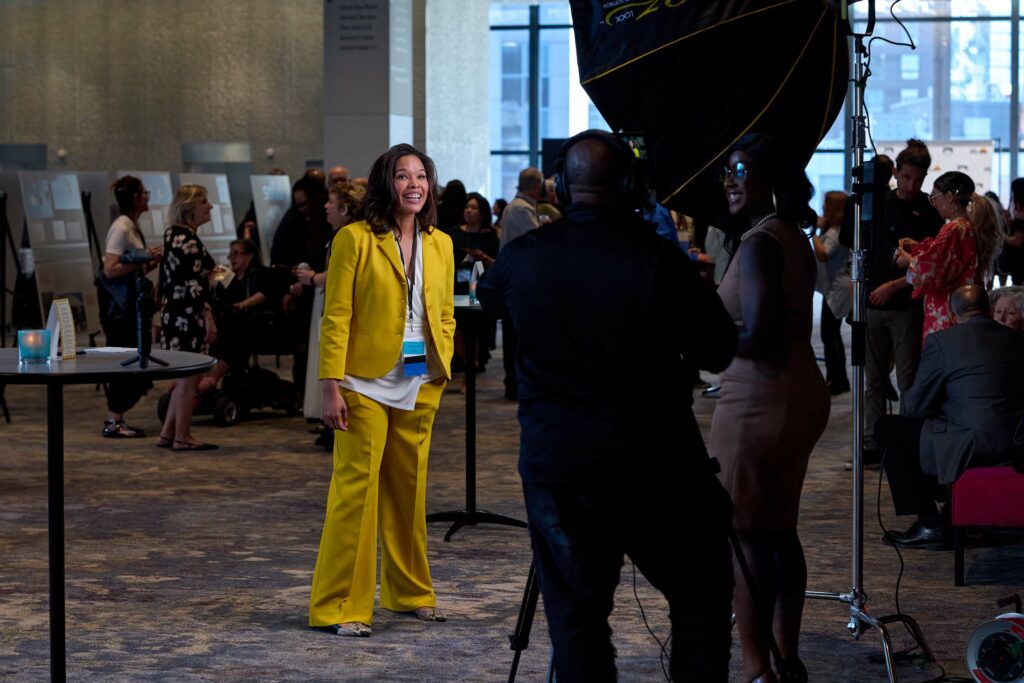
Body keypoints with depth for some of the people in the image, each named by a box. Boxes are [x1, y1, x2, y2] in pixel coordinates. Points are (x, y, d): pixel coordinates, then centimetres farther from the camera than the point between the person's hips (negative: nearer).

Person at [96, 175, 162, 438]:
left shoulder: (132, 227, 13)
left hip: (130, 305, 9)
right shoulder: (121, 228, -15)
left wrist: (152, 262, 3)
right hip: (118, 306, -9)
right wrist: (143, 261, -21)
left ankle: (115, 419, 16)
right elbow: (110, 269, -23)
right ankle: (113, 422, -1)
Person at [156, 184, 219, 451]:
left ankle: (168, 433, 18)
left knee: (185, 377, 15)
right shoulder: (188, 240, -16)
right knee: (189, 376, -2)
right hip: (188, 316, -10)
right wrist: (208, 318, -19)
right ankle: (182, 437, 4)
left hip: (172, 313, 10)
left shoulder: (172, 235, 13)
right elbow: (193, 285, -20)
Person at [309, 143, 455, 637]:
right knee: (356, 488, -6)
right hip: (367, 383, -5)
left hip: (420, 386, 5)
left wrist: (443, 369, 5)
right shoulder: (355, 239, -6)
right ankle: (340, 606, -1)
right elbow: (336, 317, -8)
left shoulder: (440, 244, 11)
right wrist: (331, 387, -13)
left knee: (410, 489, 12)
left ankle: (410, 592, 26)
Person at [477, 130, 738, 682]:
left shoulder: (524, 256, -2)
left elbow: (487, 296, 23)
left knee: (575, 612, 7)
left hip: (555, 465, 2)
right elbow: (718, 353, -4)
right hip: (655, 466, -2)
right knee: (699, 592, 12)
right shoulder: (657, 257, -11)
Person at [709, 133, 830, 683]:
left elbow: (756, 337, -25)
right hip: (800, 396, 10)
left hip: (758, 403, -10)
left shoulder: (758, 244, -18)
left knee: (746, 536, -4)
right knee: (780, 531, 16)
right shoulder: (794, 238, 12)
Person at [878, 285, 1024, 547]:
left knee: (889, 429, 10)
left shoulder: (940, 341, -6)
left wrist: (905, 405, 24)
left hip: (972, 447, -7)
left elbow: (914, 408, 0)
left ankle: (930, 523, 10)